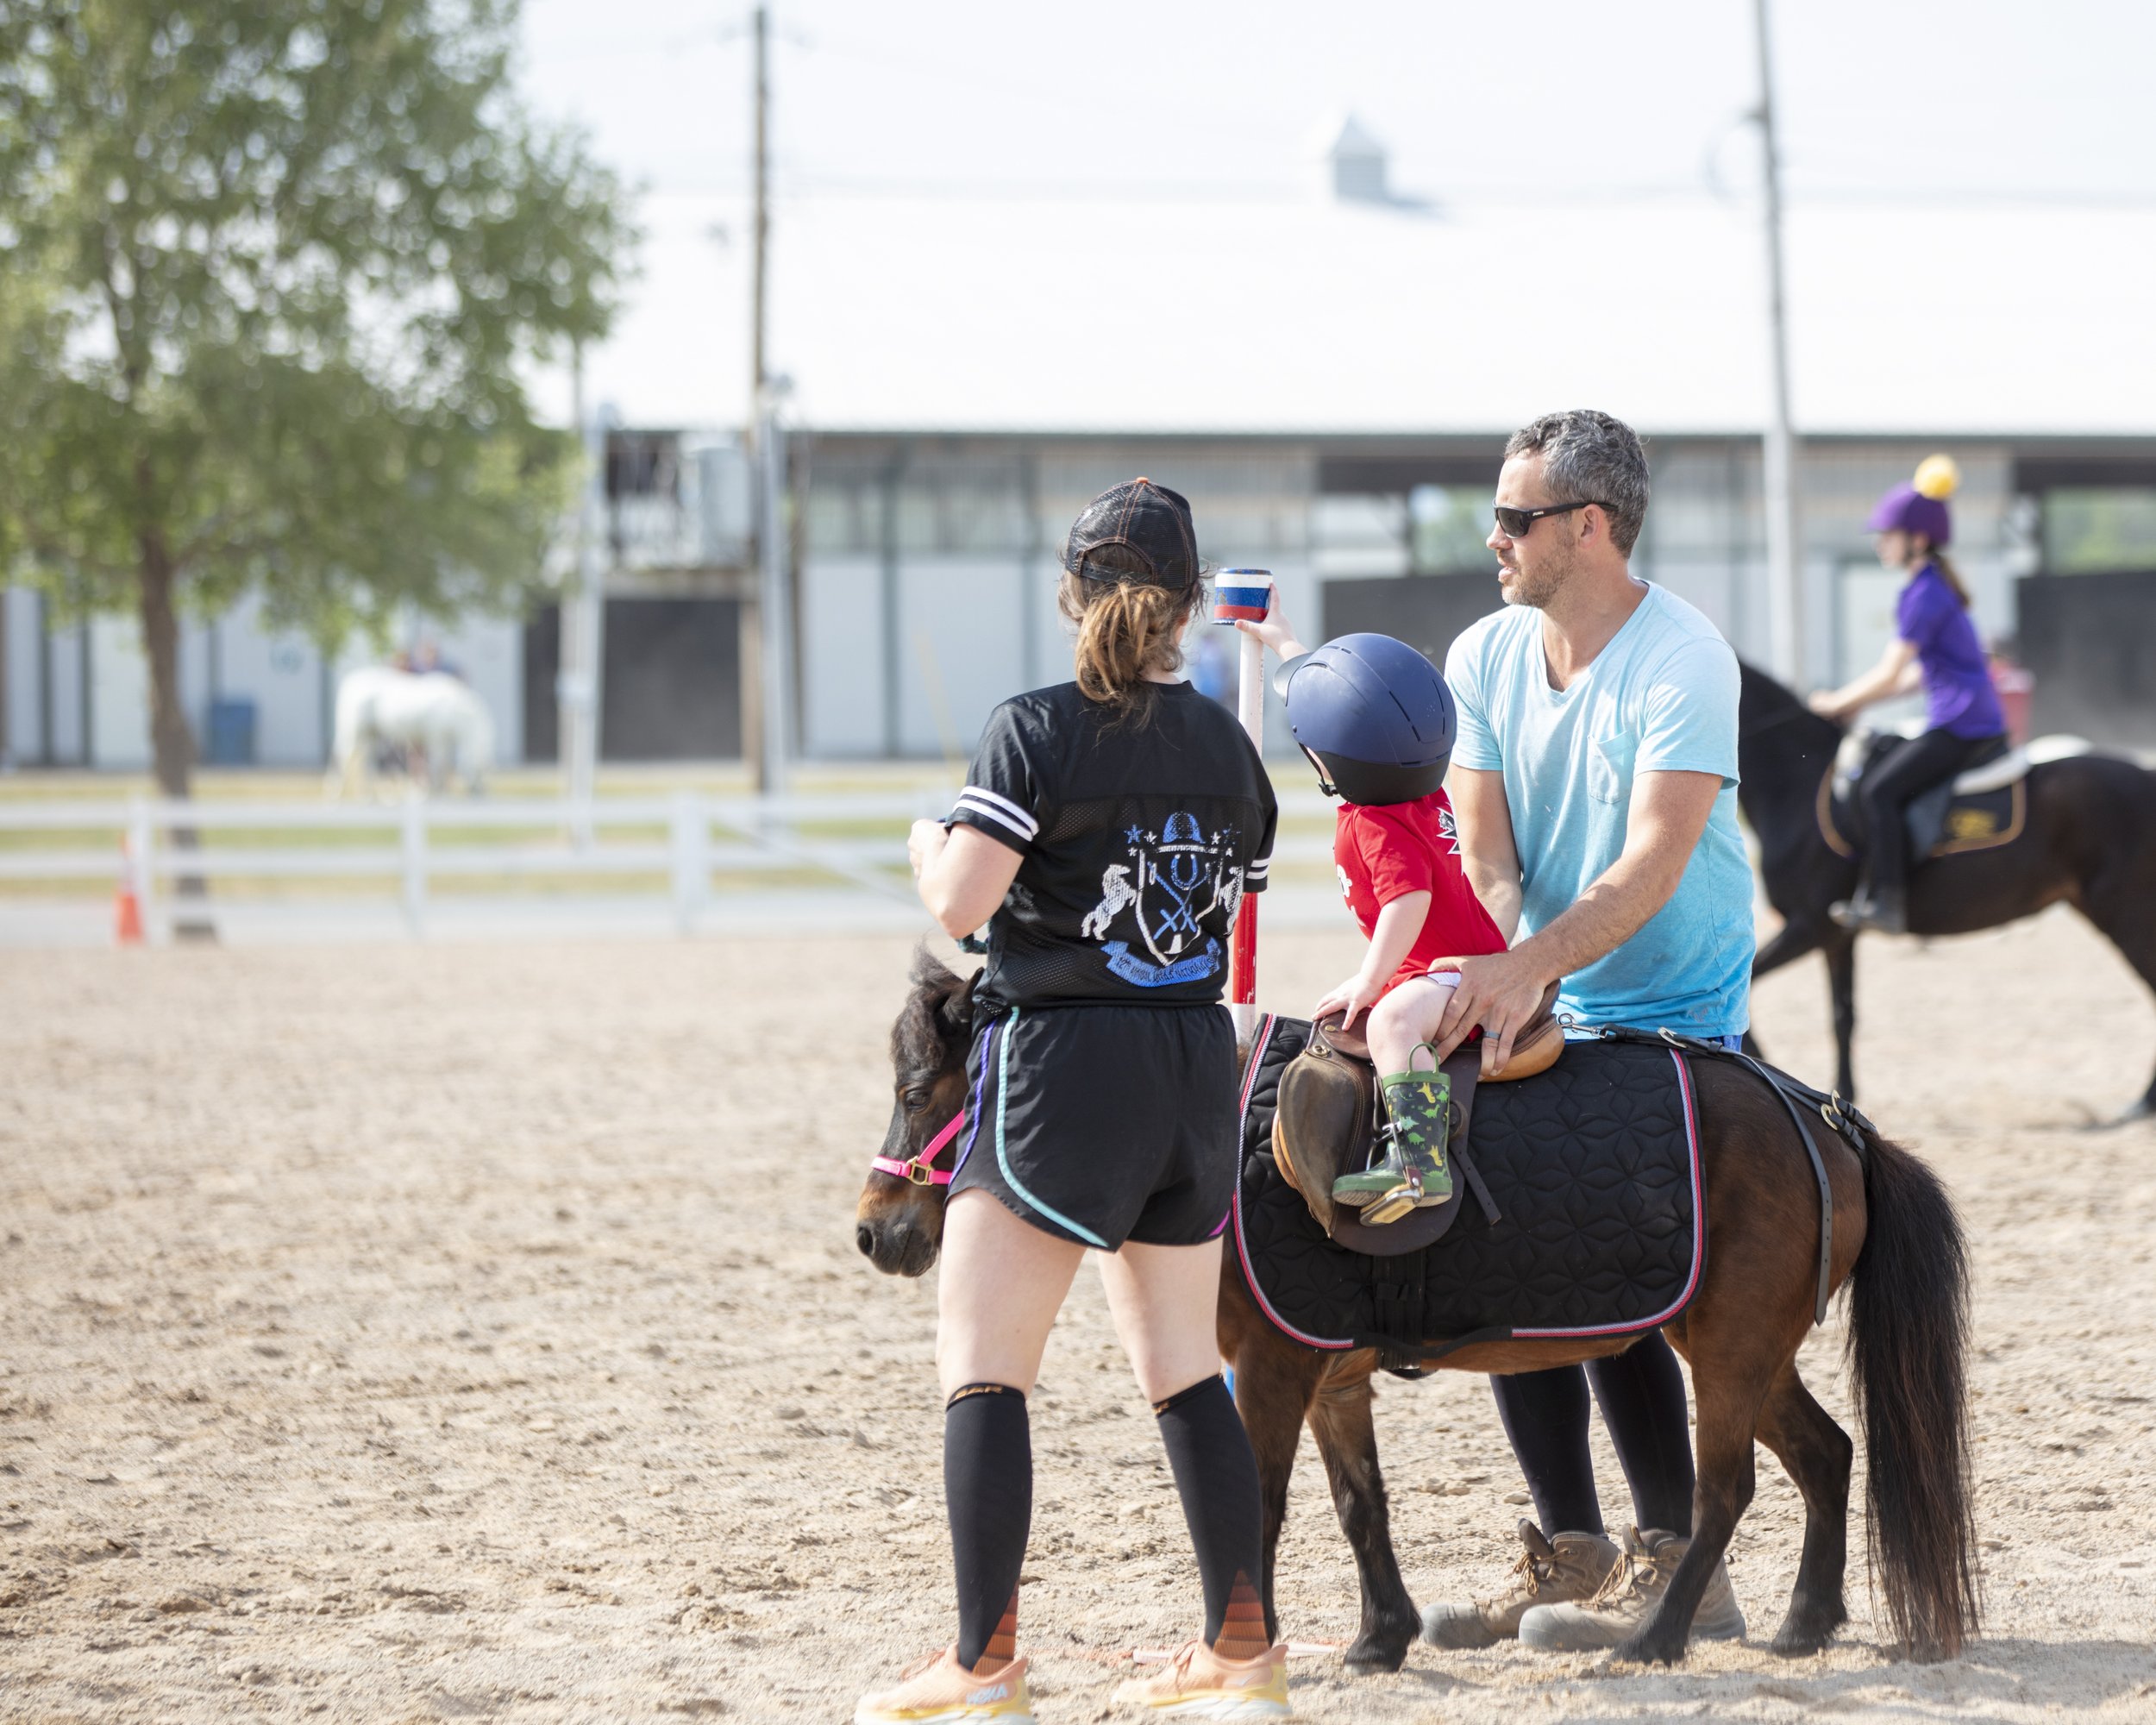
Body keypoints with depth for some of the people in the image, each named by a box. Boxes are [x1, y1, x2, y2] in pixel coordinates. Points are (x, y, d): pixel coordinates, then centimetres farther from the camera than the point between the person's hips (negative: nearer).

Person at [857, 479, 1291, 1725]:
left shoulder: (1037, 732, -11)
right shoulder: (1227, 743, 7)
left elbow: (962, 904, -18)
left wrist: (929, 843, 3)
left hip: (1059, 1061, -6)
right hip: (1198, 1064, 6)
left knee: (981, 1366, -1)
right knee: (1184, 1367, 15)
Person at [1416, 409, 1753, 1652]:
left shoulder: (1684, 662, -19)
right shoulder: (1485, 659, 1)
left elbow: (1653, 864, -28)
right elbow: (1486, 853, -5)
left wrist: (1528, 967, -42)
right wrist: (1492, 967, -25)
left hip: (1677, 1010, -7)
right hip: (1543, 1003, 7)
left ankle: (1678, 1562, -4)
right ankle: (1572, 1554, 16)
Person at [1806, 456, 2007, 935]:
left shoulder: (1923, 594, -14)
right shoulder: (1936, 586, 18)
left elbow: (1889, 676, -15)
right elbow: (1919, 674, 22)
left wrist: (1837, 702, -1)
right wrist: (1855, 702, 16)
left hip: (1960, 727, -11)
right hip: (1980, 721, 11)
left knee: (1879, 790, -19)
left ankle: (1885, 902, -23)